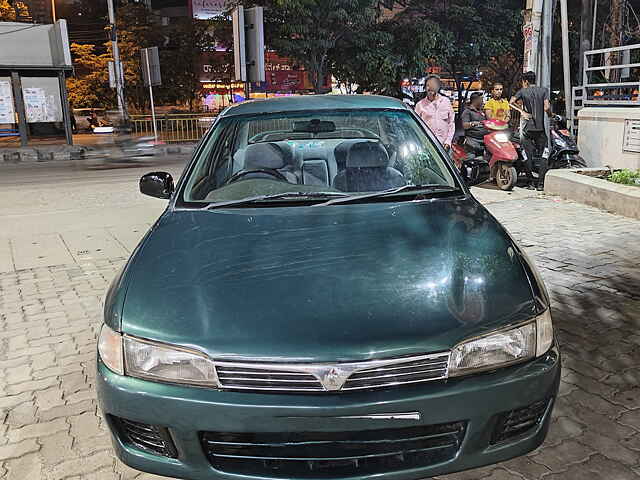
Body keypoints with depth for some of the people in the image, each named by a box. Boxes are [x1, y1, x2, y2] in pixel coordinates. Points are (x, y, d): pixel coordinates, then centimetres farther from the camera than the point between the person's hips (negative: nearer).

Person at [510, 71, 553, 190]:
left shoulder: (523, 91, 4)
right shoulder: (544, 90, 4)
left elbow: (512, 101, -11)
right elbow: (546, 107, -9)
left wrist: (523, 112, -4)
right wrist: (551, 115, 10)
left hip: (528, 128, 0)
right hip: (541, 128, 0)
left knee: (528, 156, 6)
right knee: (544, 155, 4)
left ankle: (530, 182, 8)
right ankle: (541, 183, -4)